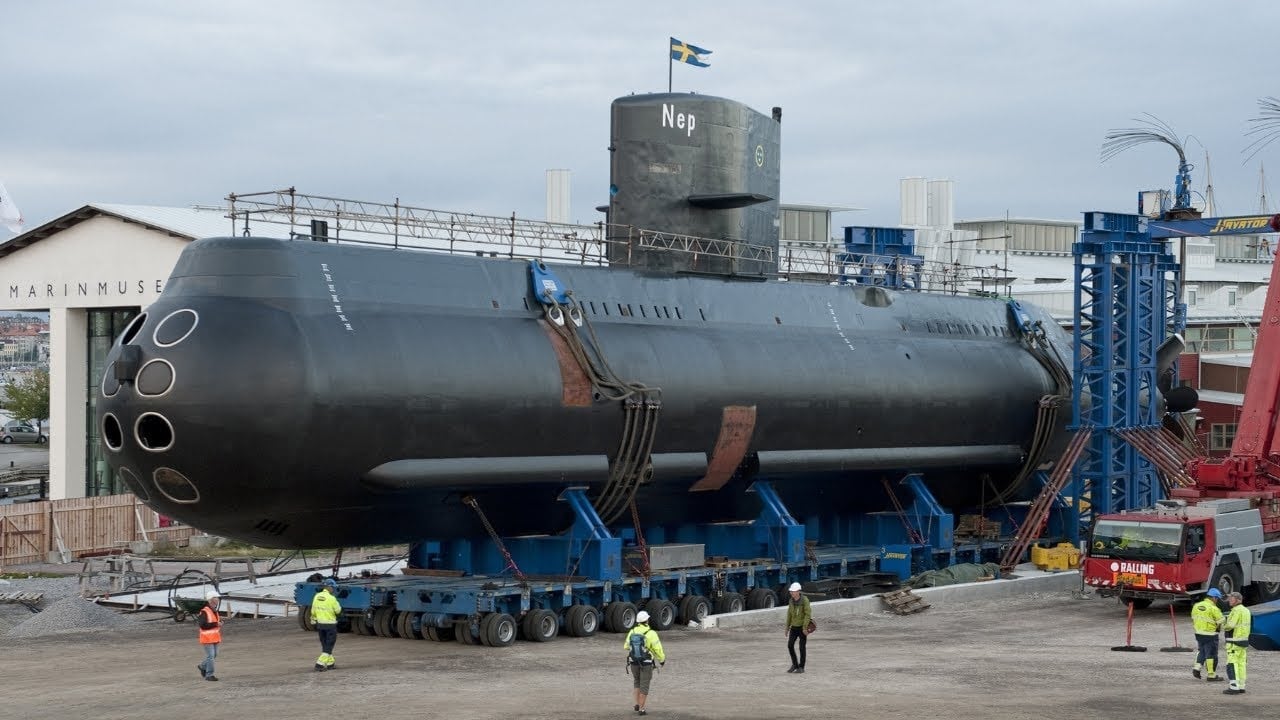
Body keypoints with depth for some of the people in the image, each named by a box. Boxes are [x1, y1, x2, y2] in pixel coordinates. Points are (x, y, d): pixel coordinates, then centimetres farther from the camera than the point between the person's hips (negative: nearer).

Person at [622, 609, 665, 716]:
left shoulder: (632, 632, -2)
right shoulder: (651, 633, -16)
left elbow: (626, 646, 11)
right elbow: (657, 649, -14)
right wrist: (662, 659, 5)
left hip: (634, 662, 4)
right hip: (646, 663, -4)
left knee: (636, 682, 25)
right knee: (644, 686, 6)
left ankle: (637, 705, 18)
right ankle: (641, 709, 7)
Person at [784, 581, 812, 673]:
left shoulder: (805, 600, -17)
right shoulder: (791, 601, 2)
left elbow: (808, 614, -20)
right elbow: (789, 615, 10)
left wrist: (805, 627, -26)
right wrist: (787, 628, 9)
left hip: (803, 627, -5)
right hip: (794, 627, 5)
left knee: (802, 647, -2)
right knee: (790, 645, -4)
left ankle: (801, 667, 9)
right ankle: (795, 665, 10)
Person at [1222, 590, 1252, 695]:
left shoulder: (1237, 610, -15)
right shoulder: (1246, 610, 15)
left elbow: (1230, 625, -23)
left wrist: (1224, 627, -2)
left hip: (1235, 642, -9)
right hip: (1244, 640, 9)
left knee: (1232, 664, -8)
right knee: (1241, 664, 10)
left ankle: (1234, 687, -13)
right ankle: (1241, 687, 11)